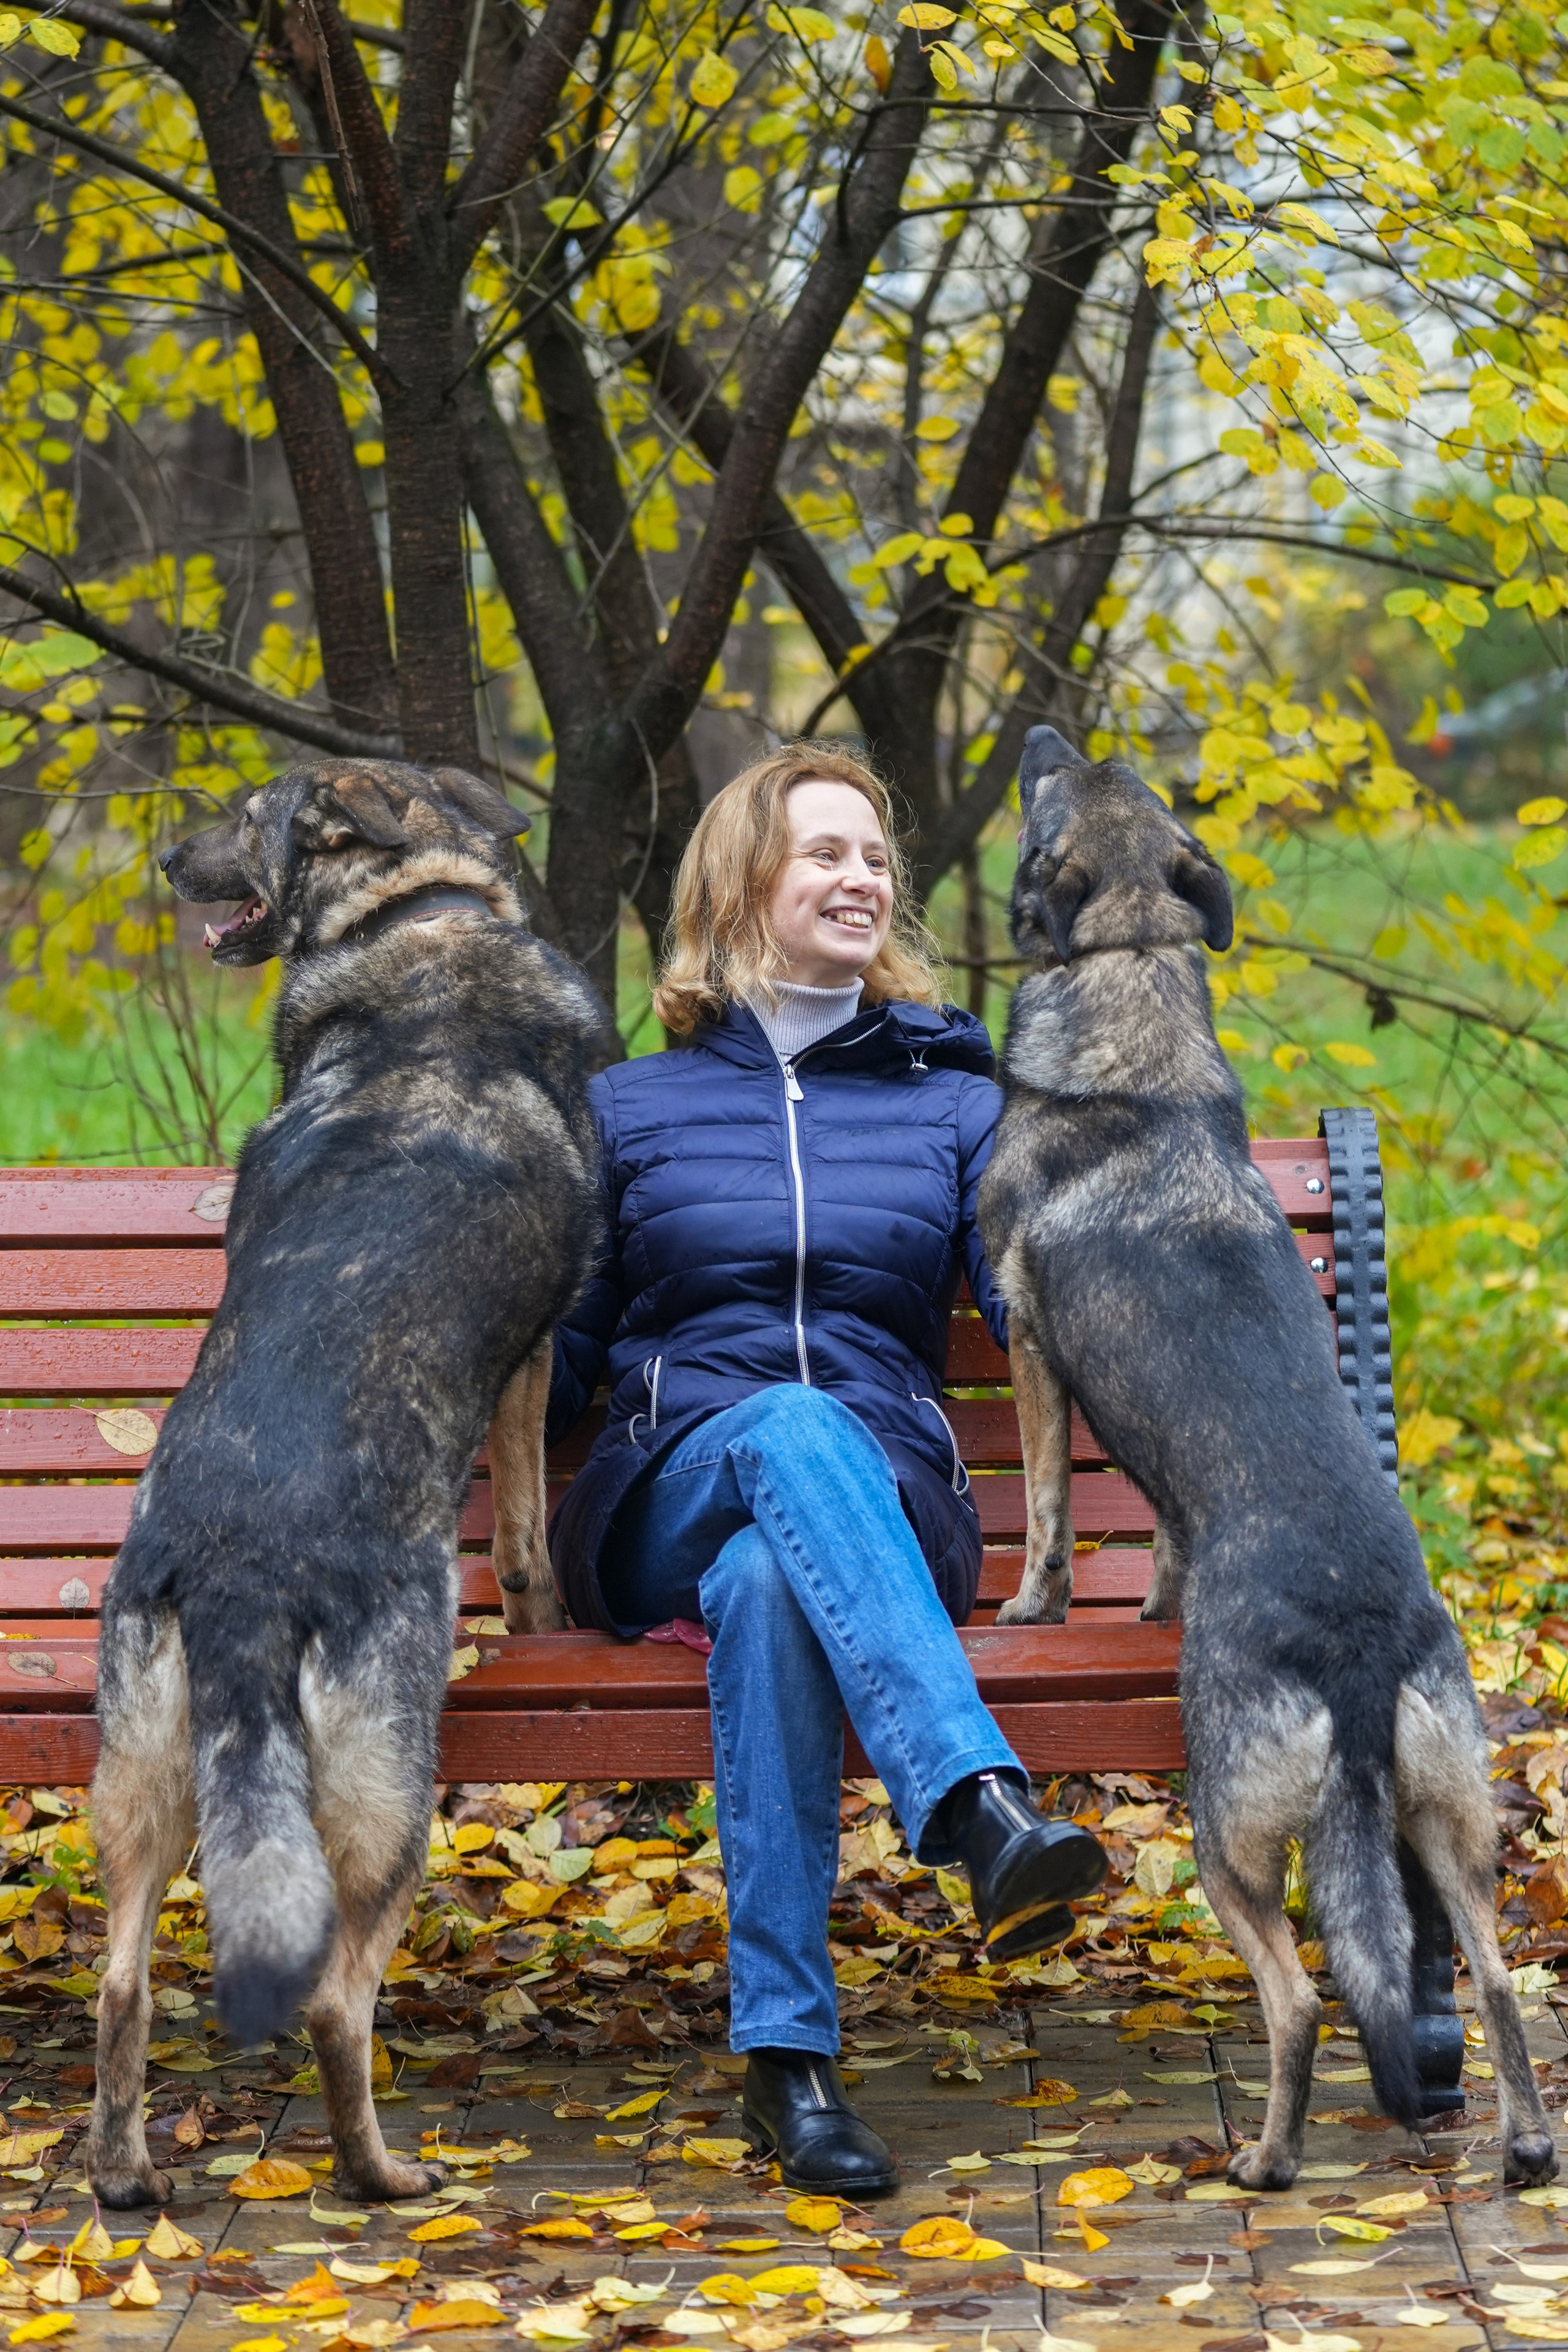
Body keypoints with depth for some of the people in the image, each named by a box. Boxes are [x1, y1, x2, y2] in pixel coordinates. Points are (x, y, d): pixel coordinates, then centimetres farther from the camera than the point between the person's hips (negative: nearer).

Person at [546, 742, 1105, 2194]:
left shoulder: (951, 1105, 19)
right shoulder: (630, 1111, 19)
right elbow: (556, 1353, 20)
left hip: (883, 1504, 1)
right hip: (666, 1509, 0)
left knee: (768, 1583, -39)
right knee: (790, 1426, -39)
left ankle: (787, 2048, -47)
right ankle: (984, 1811, -60)